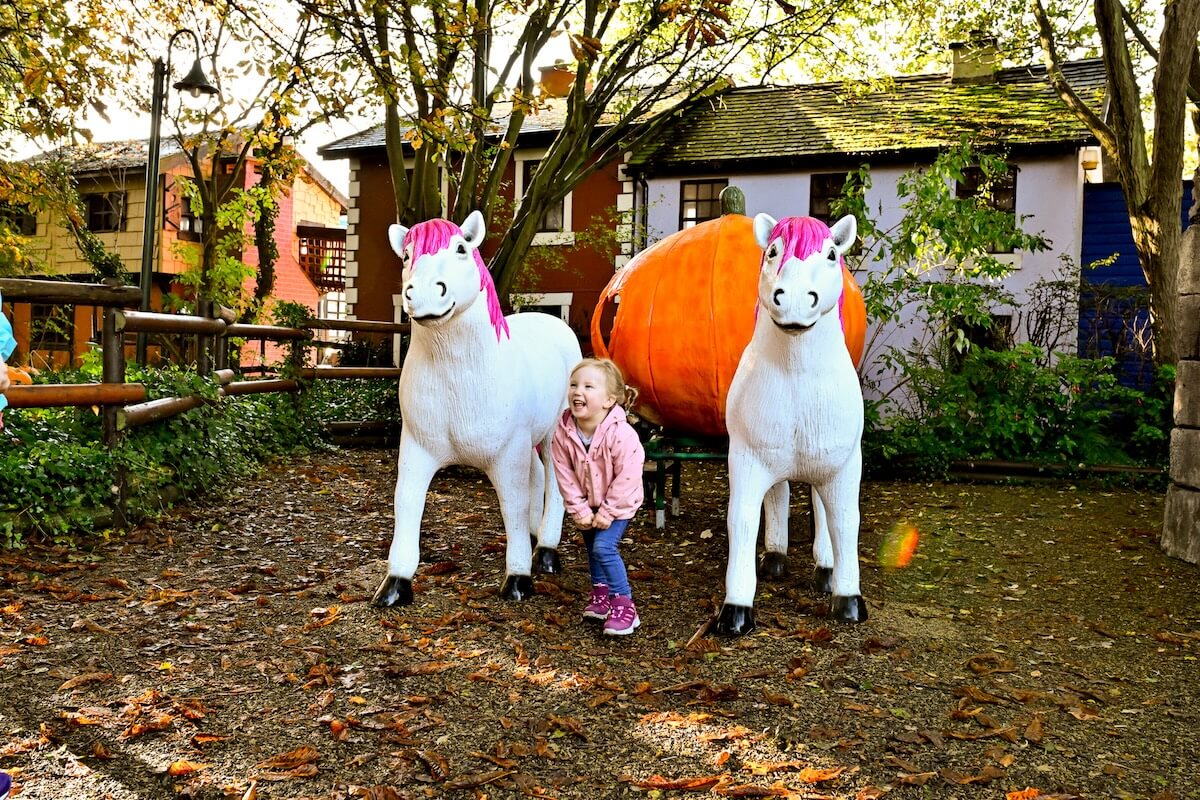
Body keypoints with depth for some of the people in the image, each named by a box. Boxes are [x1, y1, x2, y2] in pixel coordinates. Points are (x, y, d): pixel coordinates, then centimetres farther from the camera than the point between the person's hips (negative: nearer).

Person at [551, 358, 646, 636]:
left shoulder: (621, 434, -32)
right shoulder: (563, 432, -19)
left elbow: (626, 478, -25)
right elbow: (564, 474, -10)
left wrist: (607, 512, -19)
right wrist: (579, 509, -11)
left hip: (618, 502, -5)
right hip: (587, 501, 5)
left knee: (604, 547, -17)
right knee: (591, 546, 17)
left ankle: (624, 604, -5)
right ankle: (601, 591, 39)